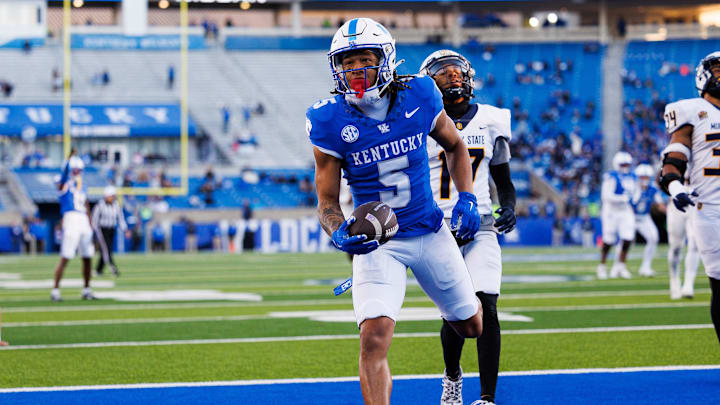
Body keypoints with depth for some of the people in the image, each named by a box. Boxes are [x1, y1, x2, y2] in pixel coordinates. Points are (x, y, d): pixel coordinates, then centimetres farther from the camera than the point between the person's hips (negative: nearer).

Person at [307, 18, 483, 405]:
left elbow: (455, 147, 10)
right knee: (374, 337, -23)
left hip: (430, 232, 3)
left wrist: (466, 198, -4)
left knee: (471, 325, 19)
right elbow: (327, 201, -10)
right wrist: (340, 234, -31)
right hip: (376, 241, -3)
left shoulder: (418, 97, -12)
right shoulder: (331, 122, -17)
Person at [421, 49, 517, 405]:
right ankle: (452, 376, 28)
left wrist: (509, 208, 0)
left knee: (486, 309, -12)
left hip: (480, 227, 2)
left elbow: (503, 181, 19)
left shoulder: (490, 121, 10)